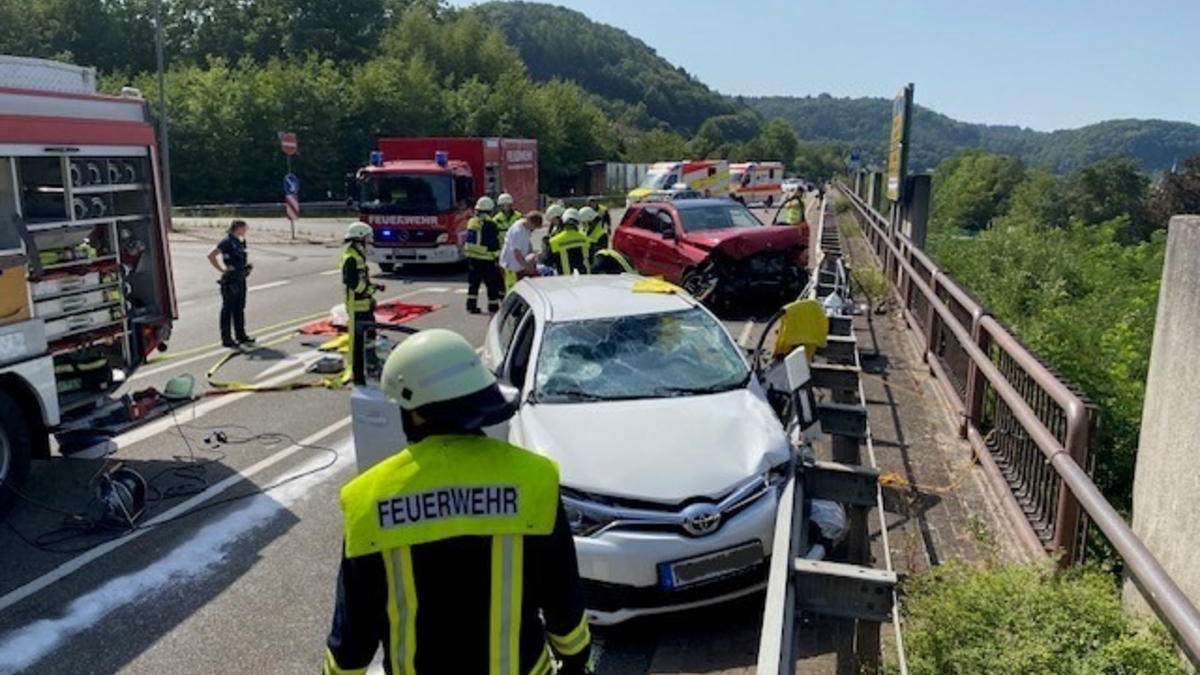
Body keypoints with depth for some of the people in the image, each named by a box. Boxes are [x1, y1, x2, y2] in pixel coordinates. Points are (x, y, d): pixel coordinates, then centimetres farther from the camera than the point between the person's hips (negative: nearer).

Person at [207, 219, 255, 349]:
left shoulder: (240, 242, 13)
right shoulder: (226, 242, -13)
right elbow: (211, 256, -19)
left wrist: (247, 265, 12)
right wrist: (222, 269, -17)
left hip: (240, 279, 9)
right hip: (230, 280, -9)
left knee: (239, 309, 15)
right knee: (228, 310, -1)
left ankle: (241, 336, 24)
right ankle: (226, 339, 4)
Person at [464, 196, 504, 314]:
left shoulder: (471, 222, 9)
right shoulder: (490, 224, -14)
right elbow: (494, 244, -15)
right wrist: (497, 258, -11)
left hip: (472, 258, 7)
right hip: (486, 260, -7)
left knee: (473, 283, 13)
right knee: (493, 284, 2)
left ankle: (471, 305, 14)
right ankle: (493, 306, 6)